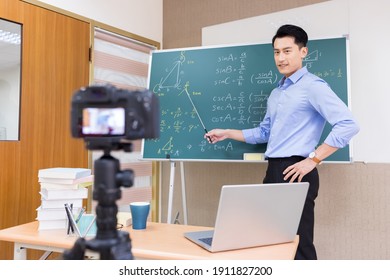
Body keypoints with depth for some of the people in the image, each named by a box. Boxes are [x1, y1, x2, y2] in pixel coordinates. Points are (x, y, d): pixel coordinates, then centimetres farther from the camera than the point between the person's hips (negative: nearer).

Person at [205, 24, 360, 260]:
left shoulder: (313, 86, -8)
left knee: (299, 244, -3)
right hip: (273, 171, 9)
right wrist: (226, 133, 22)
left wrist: (312, 160, -19)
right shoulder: (276, 93, 19)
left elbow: (348, 125, -18)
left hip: (295, 172, -8)